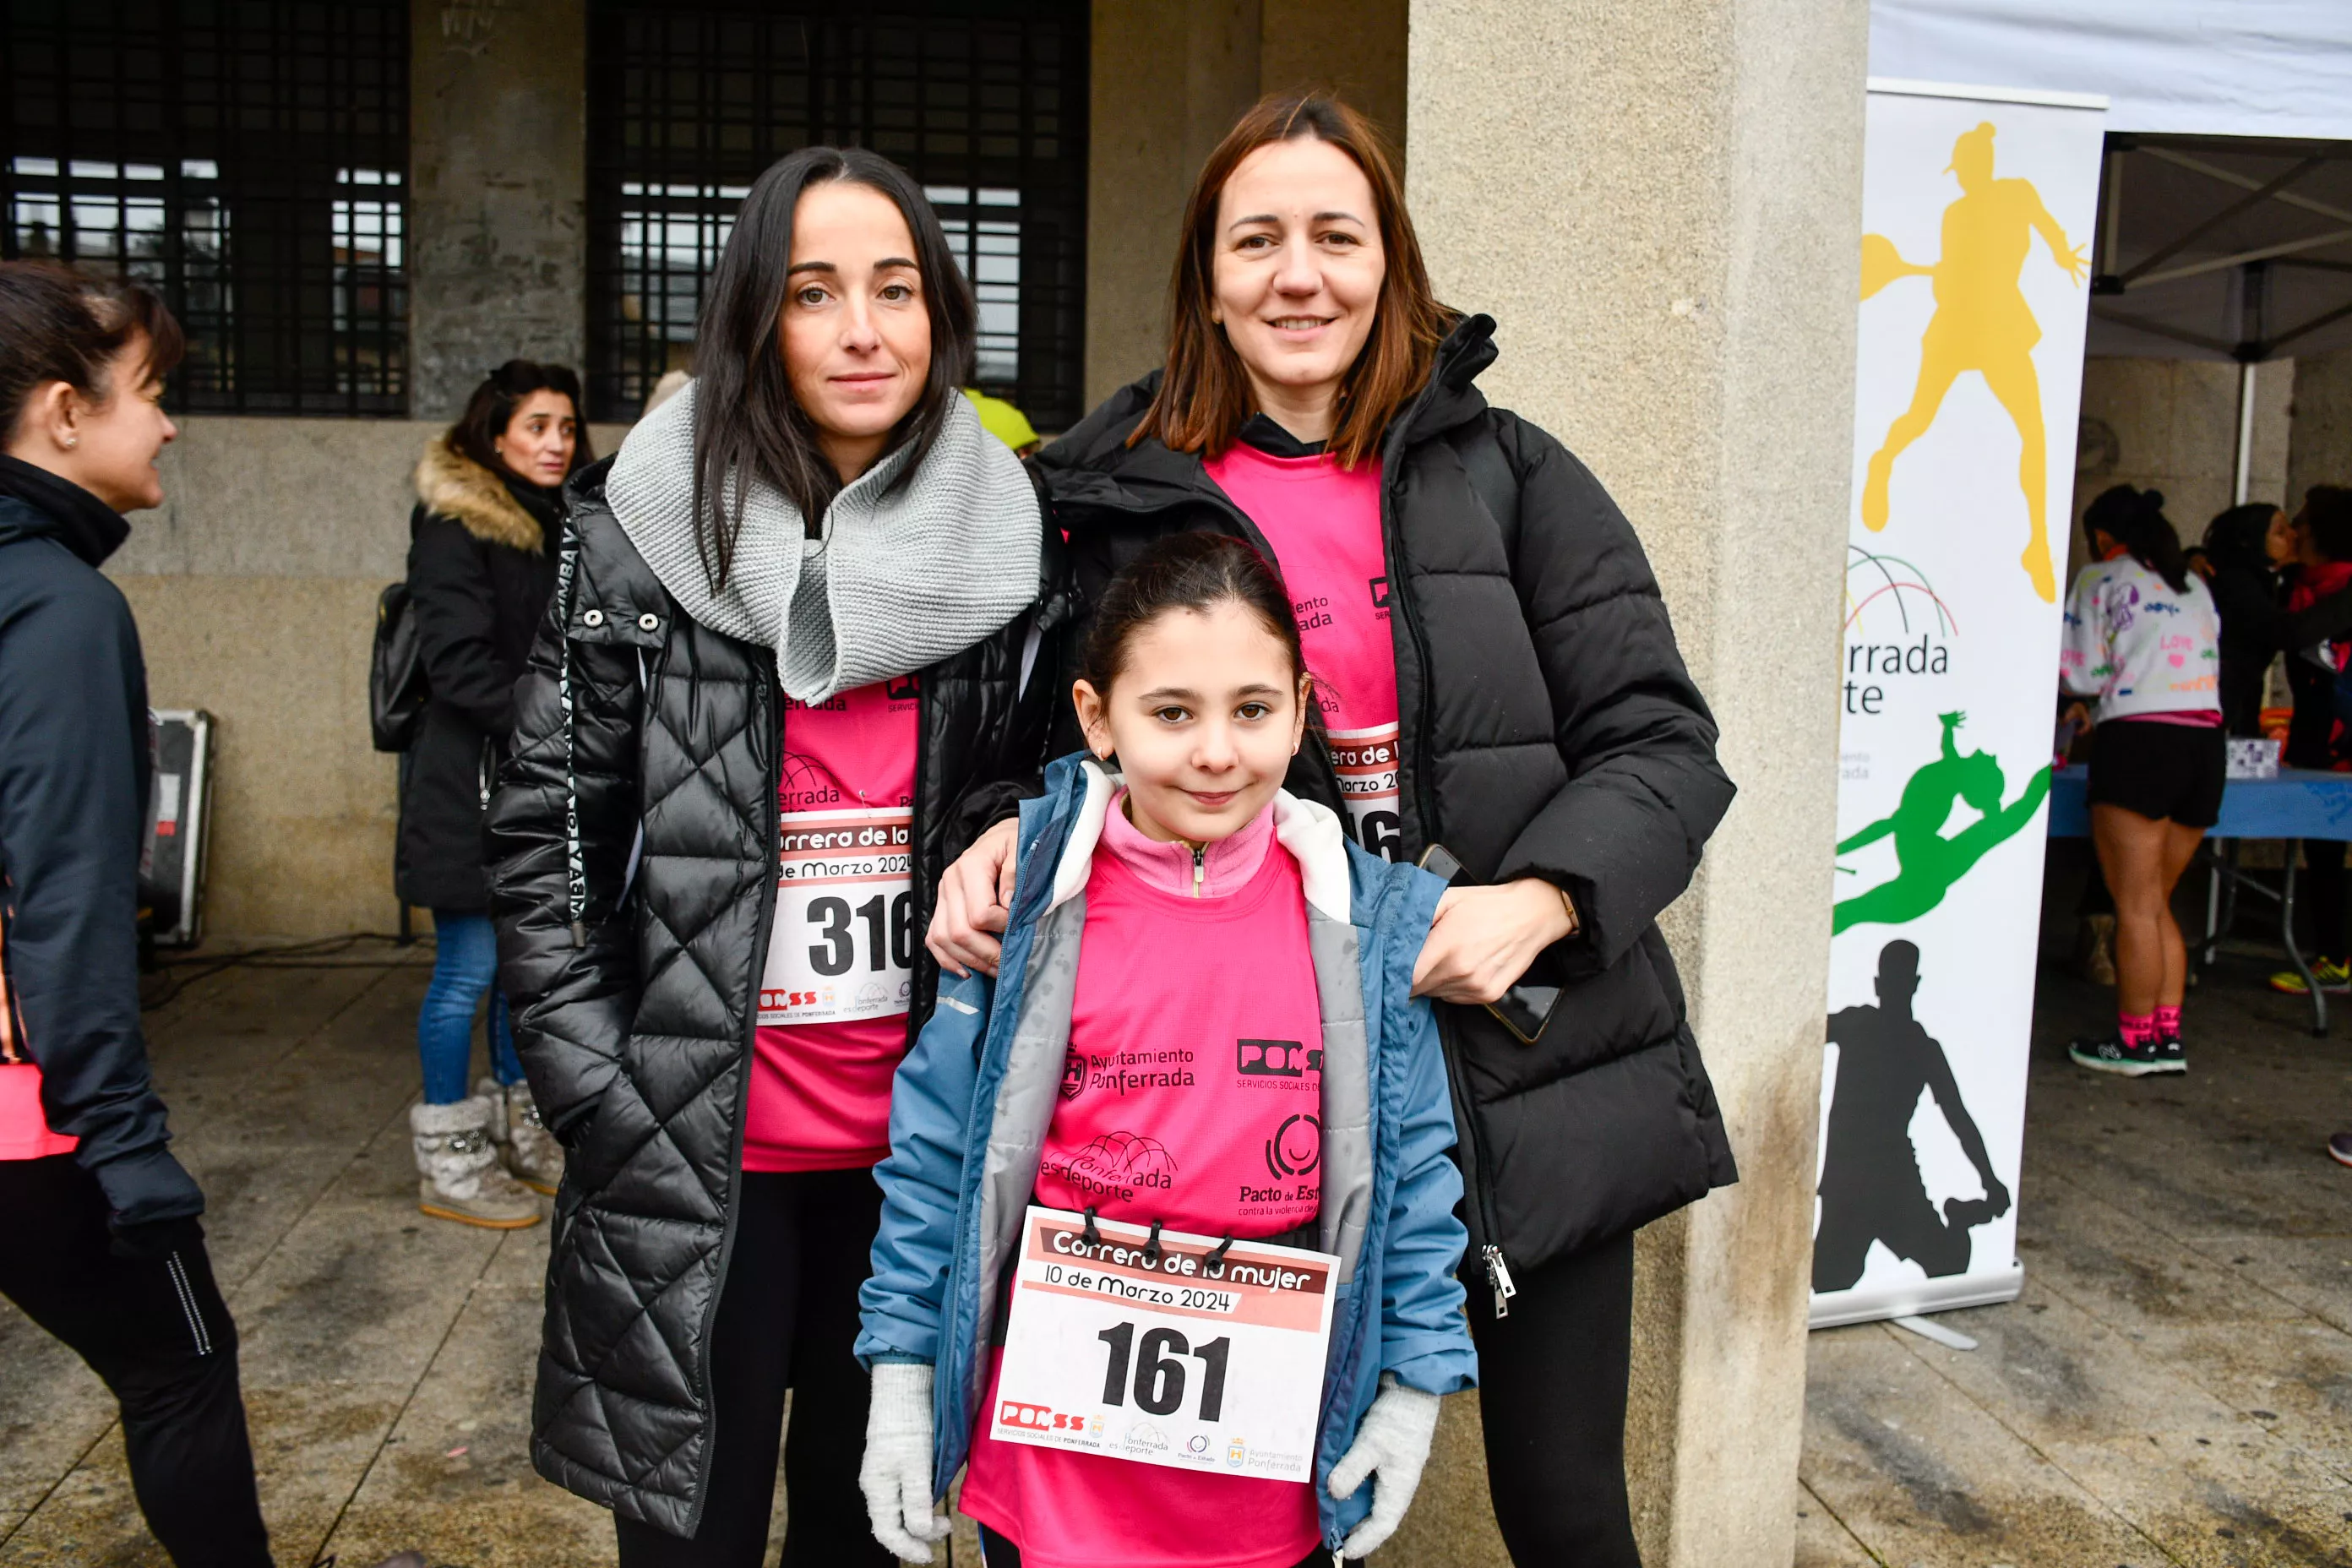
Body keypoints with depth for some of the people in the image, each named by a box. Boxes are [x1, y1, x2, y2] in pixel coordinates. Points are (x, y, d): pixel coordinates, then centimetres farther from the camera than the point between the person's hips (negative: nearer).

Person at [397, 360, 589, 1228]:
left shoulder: (559, 525, 16)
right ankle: (448, 1162, 10)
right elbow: (459, 662, -18)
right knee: (469, 968, -2)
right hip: (468, 775, -8)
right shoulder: (454, 527, -10)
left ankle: (519, 1133, 27)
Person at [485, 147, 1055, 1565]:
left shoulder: (1008, 543, 0)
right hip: (696, 1160, -2)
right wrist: (608, 1103, -8)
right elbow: (544, 836, -2)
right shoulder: (645, 532, -5)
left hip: (915, 1145, 2)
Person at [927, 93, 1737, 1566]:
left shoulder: (1509, 476, 1)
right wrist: (1007, 841, -8)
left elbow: (1661, 743, -2)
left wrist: (1542, 900, -19)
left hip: (1537, 1076, 0)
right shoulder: (1131, 507, 4)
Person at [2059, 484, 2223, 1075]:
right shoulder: (2195, 585, 20)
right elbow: (2211, 667, 18)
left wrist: (2093, 705, 20)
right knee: (2157, 903, 14)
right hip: (2205, 742, 6)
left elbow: (2084, 673, -3)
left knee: (2136, 905, -2)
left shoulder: (2100, 579, 2)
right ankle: (2168, 1034, 13)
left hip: (2139, 743, -6)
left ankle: (2136, 1040, 2)